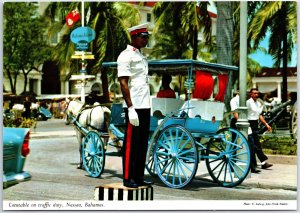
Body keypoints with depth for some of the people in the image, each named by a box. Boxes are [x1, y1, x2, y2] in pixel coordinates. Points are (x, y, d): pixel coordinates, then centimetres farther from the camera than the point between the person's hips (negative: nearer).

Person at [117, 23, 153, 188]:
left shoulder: (141, 56, 19)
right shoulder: (126, 56, -8)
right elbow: (123, 83, -14)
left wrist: (147, 106, 17)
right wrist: (130, 108, -20)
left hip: (145, 106, 9)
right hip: (134, 107, -9)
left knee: (142, 143, 11)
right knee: (131, 143, -3)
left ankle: (139, 177, 19)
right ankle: (128, 178, 4)